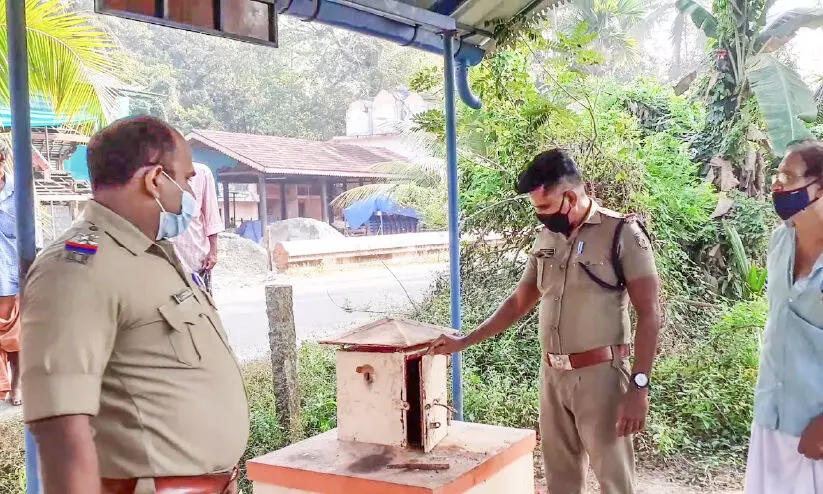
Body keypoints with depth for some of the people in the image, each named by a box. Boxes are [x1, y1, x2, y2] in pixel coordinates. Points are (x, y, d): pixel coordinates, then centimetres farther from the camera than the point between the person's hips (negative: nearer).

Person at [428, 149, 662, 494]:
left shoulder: (622, 233, -9)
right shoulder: (545, 239, 10)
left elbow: (649, 314, -11)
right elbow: (519, 302, 19)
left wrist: (639, 386, -17)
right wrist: (464, 342, 17)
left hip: (600, 375, -6)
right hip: (552, 375, 6)